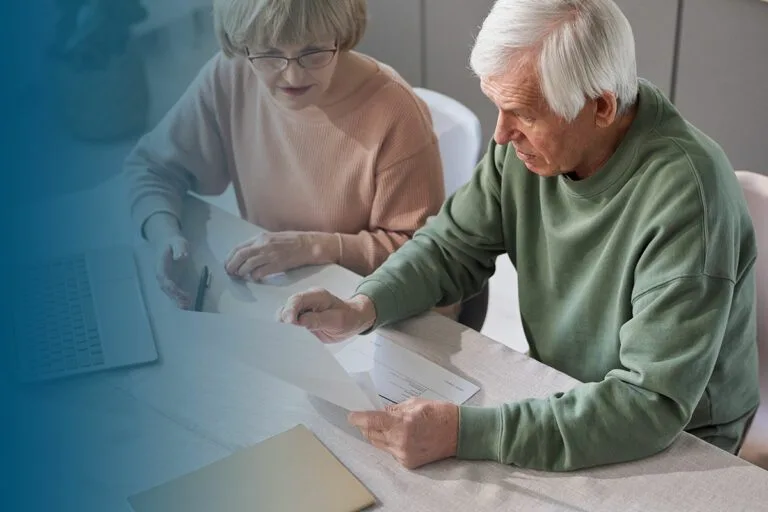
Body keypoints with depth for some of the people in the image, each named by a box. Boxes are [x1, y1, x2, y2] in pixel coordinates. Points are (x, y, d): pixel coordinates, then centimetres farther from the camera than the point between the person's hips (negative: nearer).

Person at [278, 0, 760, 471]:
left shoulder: (684, 192, -30)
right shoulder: (531, 139, -11)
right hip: (560, 398, 5)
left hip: (678, 437, -5)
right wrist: (360, 309, -16)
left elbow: (652, 406, -32)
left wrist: (466, 433, -38)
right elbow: (453, 246, 2)